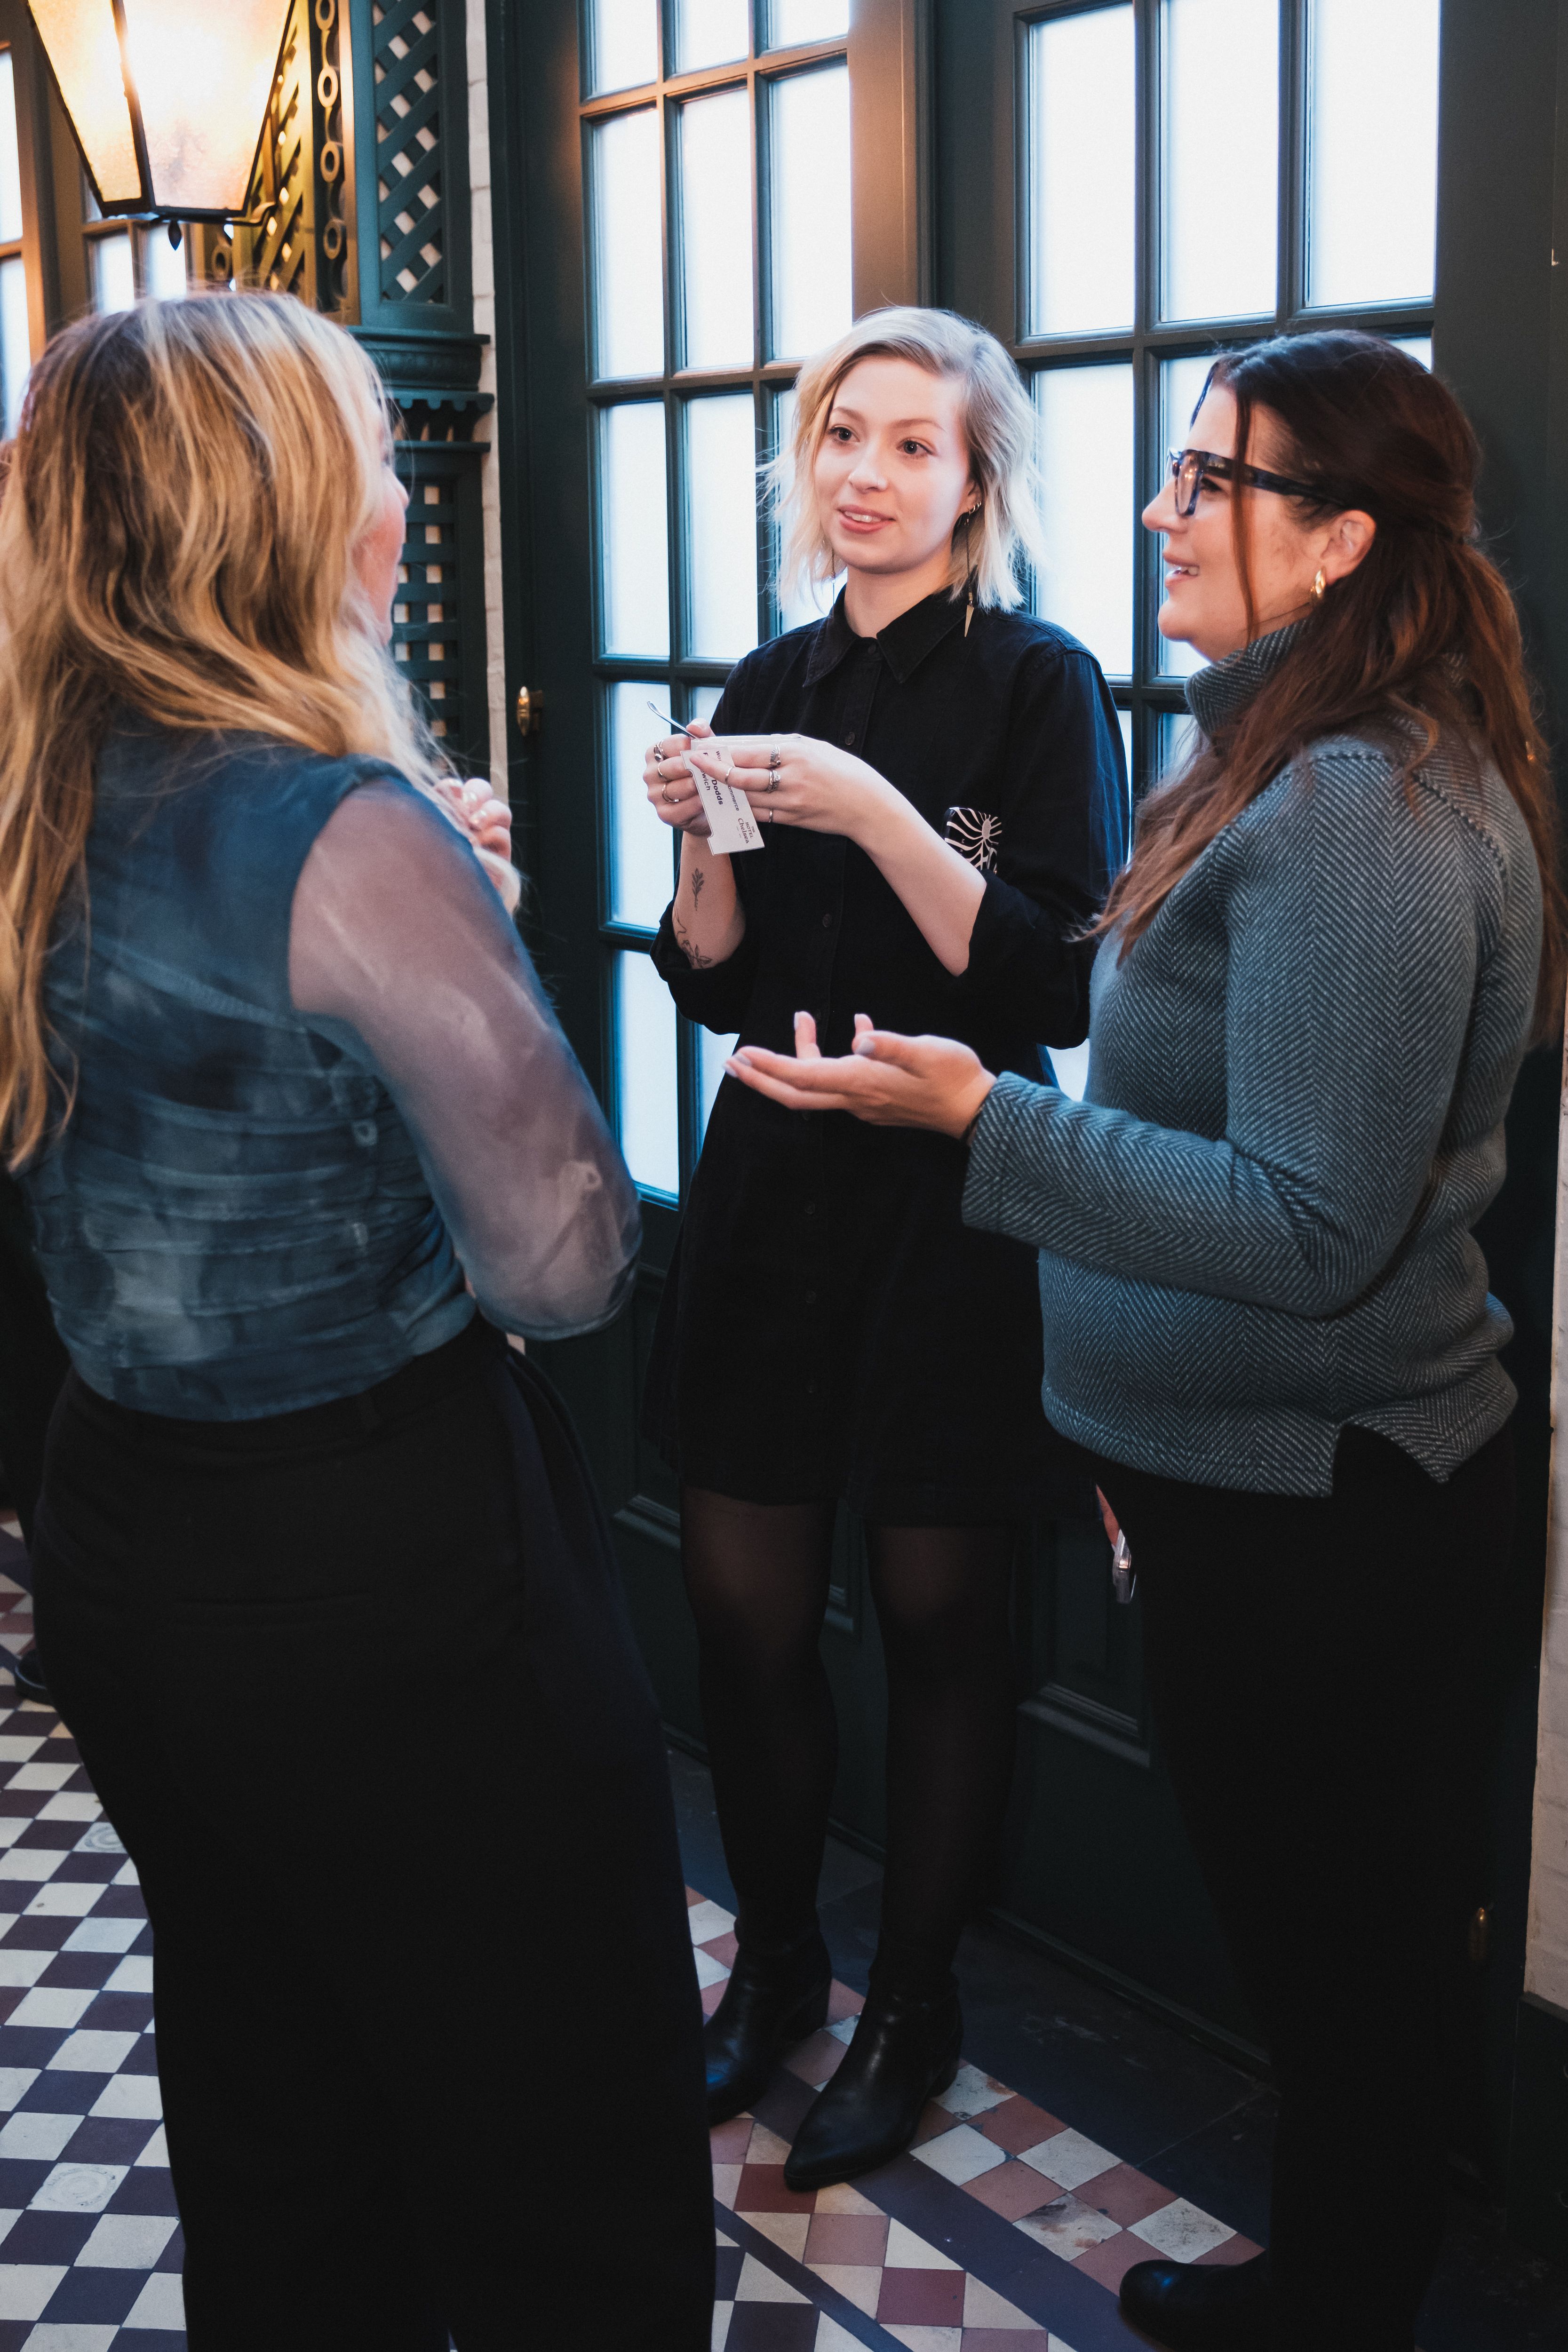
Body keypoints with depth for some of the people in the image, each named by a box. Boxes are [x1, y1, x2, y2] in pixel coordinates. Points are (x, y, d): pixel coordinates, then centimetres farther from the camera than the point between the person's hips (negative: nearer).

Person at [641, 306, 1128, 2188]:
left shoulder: (1038, 687, -7)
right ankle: (773, 1963, 32)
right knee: (743, 1609, 9)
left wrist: (875, 815, -24)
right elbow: (719, 989, 10)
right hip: (771, 1190, 5)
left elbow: (1055, 987, -16)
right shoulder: (772, 686, 9)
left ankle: (913, 2006, 28)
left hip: (949, 1206, -5)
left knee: (935, 1619, 7)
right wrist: (706, 840, -8)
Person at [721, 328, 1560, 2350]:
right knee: (1338, 1949, 24)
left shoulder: (1359, 819, -23)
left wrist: (983, 1118, -25)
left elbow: (1311, 1227, -26)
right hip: (1263, 1469, 10)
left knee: (1336, 1969, 9)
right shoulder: (1318, 765, 11)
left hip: (1307, 1509, -10)